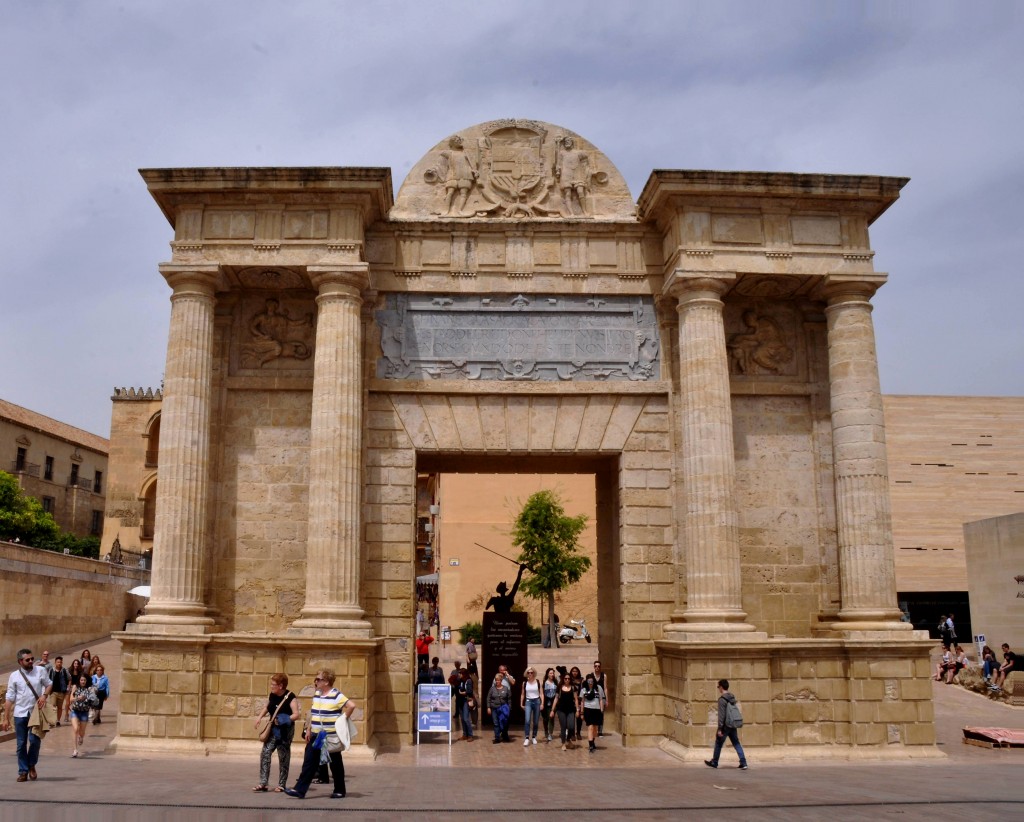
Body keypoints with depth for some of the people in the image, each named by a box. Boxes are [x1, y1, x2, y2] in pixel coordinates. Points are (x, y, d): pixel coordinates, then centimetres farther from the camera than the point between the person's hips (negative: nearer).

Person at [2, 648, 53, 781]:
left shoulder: (41, 671, -2)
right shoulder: (14, 676, -1)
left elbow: (49, 685, 9)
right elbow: (10, 698, 1)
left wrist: (44, 695, -12)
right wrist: (6, 718, 0)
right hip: (20, 714, 1)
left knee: (34, 740, -7)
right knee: (21, 744, 5)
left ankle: (32, 765, 17)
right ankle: (23, 771, 16)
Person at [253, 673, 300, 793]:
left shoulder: (290, 697, -16)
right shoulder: (272, 695, 4)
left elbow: (296, 715, -23)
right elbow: (266, 707, 23)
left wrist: (284, 720, -34)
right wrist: (260, 717, 6)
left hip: (285, 731, -6)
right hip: (273, 729, 6)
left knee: (283, 757, 2)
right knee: (265, 753, -5)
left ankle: (282, 785, 12)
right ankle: (263, 783, -1)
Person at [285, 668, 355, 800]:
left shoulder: (336, 695, -16)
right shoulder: (317, 695, 9)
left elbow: (351, 705, -26)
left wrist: (343, 719, -18)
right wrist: (309, 730, 13)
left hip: (331, 737, -7)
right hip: (316, 735, 7)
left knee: (335, 764, 6)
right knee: (309, 762, 3)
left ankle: (339, 791, 19)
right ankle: (300, 790, 3)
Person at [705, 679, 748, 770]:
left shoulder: (722, 699, -15)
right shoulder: (732, 698, 10)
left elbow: (721, 715, -18)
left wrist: (719, 728, -16)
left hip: (725, 726, -7)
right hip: (733, 725, 7)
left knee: (718, 743, 8)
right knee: (736, 744, 8)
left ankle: (714, 762, 20)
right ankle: (743, 763, -1)